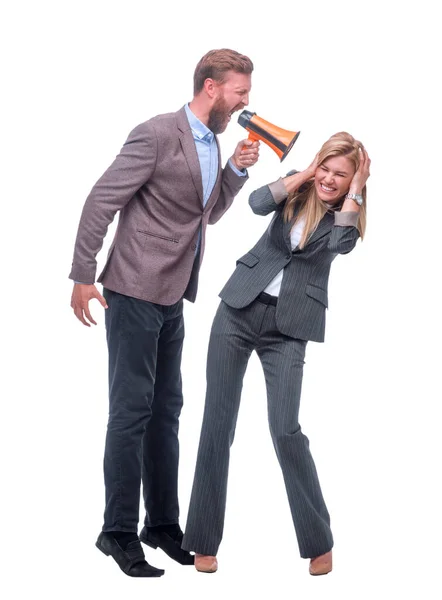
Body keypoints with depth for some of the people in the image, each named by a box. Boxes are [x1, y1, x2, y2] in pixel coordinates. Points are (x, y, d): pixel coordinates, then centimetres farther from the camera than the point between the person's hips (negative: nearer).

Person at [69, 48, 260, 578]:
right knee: (131, 411, -4)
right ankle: (119, 532, 5)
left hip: (171, 297, 9)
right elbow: (101, 201, -15)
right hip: (134, 293, -9)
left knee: (165, 411, 13)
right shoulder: (158, 134, -15)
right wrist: (83, 276, -16)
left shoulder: (210, 143, 11)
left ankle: (162, 524, 23)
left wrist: (237, 168, 4)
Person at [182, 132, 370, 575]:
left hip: (288, 328, -2)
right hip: (239, 309, 2)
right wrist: (305, 173, -8)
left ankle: (319, 542, 7)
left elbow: (341, 242, -21)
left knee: (285, 430, -11)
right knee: (217, 423, 1)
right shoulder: (296, 190, 6)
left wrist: (356, 189, -11)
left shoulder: (347, 215, 1)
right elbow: (257, 203, -13)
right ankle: (203, 540, 11)